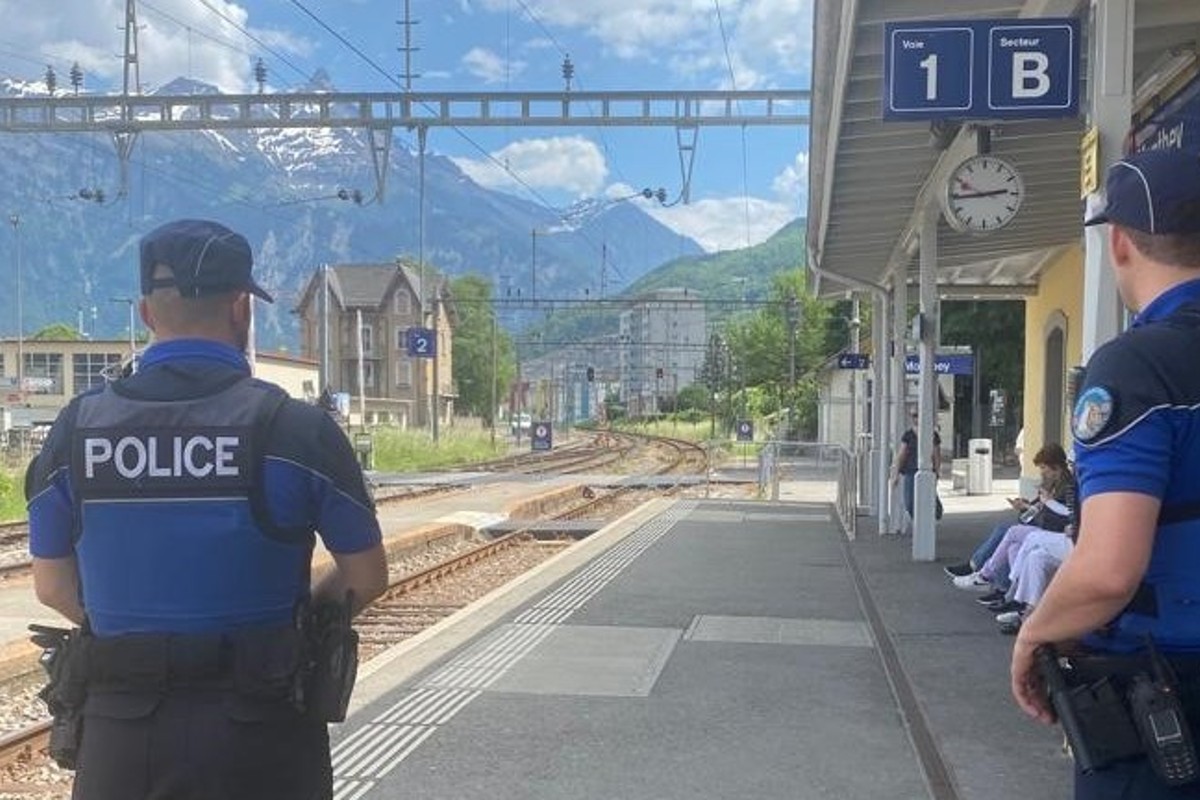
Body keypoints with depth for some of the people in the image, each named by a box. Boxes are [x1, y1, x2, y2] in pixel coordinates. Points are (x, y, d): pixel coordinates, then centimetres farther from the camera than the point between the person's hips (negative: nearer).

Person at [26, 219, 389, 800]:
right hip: (260, 740, -2)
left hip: (119, 736, 2)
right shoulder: (293, 426, -11)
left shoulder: (77, 428, -2)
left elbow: (52, 586, 6)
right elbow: (366, 577, -4)